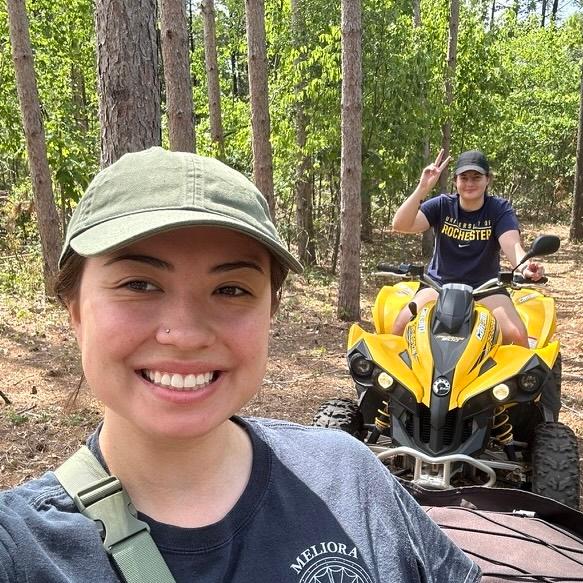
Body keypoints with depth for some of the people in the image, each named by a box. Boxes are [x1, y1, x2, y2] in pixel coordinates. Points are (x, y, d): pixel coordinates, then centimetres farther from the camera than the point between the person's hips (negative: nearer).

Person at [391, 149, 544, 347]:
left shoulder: (500, 209, -3)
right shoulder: (441, 205, -2)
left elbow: (511, 244, -19)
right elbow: (400, 225, -15)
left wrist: (524, 266, -43)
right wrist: (423, 188, -28)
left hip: (486, 287, 0)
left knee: (517, 335, -24)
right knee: (401, 326, -22)